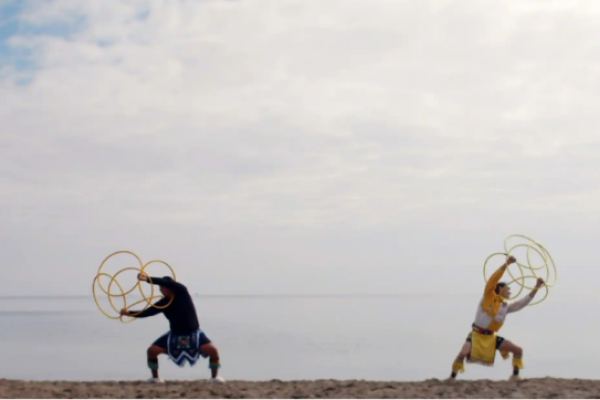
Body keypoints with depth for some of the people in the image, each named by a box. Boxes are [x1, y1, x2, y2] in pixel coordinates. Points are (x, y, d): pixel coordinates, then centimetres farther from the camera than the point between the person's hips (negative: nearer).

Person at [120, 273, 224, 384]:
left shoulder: (182, 292, -18)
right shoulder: (163, 303, -6)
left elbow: (169, 283, -35)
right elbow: (147, 312, -4)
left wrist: (148, 279, -44)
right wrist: (129, 313, -18)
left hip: (193, 334, -4)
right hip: (175, 335, 4)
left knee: (212, 350, -24)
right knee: (152, 350, -6)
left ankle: (215, 377, -4)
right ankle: (155, 378, 13)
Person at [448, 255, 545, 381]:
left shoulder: (506, 307, 10)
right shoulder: (489, 297, -8)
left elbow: (522, 303, 16)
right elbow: (493, 280, -22)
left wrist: (536, 288, 11)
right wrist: (506, 264, -31)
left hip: (491, 337, 7)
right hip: (477, 335, -6)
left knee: (518, 350, 0)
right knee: (463, 354, -29)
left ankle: (515, 375, 13)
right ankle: (452, 377, -10)